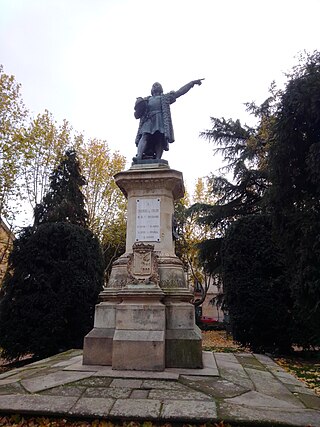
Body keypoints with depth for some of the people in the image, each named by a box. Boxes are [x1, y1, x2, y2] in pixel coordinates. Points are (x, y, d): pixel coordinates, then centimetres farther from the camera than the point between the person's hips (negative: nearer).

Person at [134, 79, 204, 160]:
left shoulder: (165, 97, 29)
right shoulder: (146, 100, 31)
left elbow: (180, 91, 22)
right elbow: (137, 115, 23)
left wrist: (192, 82, 15)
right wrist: (139, 106, 1)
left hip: (161, 122, 0)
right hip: (148, 122, 1)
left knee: (160, 141, -21)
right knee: (144, 137, -23)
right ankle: (138, 158, -40)